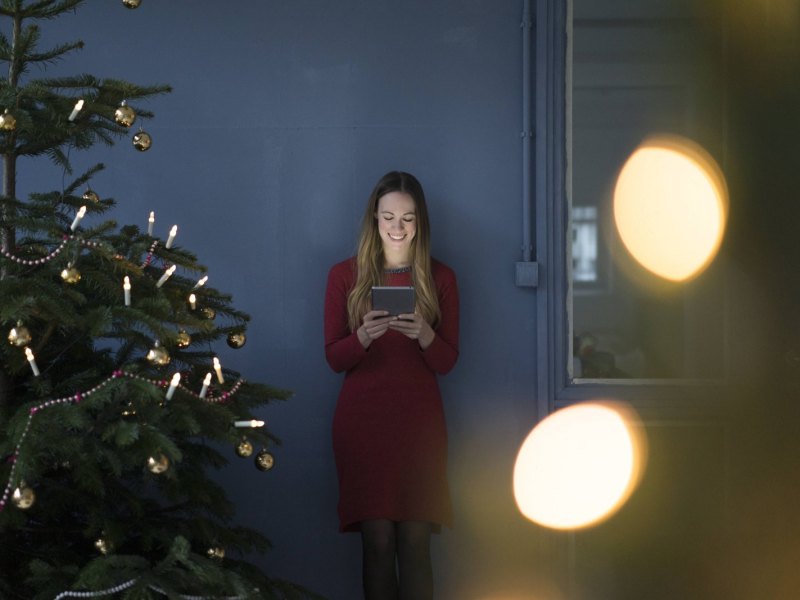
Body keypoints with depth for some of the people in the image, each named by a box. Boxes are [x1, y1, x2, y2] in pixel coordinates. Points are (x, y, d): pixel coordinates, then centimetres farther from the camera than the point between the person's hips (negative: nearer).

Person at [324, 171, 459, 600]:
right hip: (362, 420, 0)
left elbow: (447, 362, 5)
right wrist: (365, 335, -18)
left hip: (418, 420, 0)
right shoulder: (345, 276, 6)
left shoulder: (439, 278, 7)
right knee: (377, 540, -4)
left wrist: (423, 334, -16)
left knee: (415, 540, -5)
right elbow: (334, 358, 3)